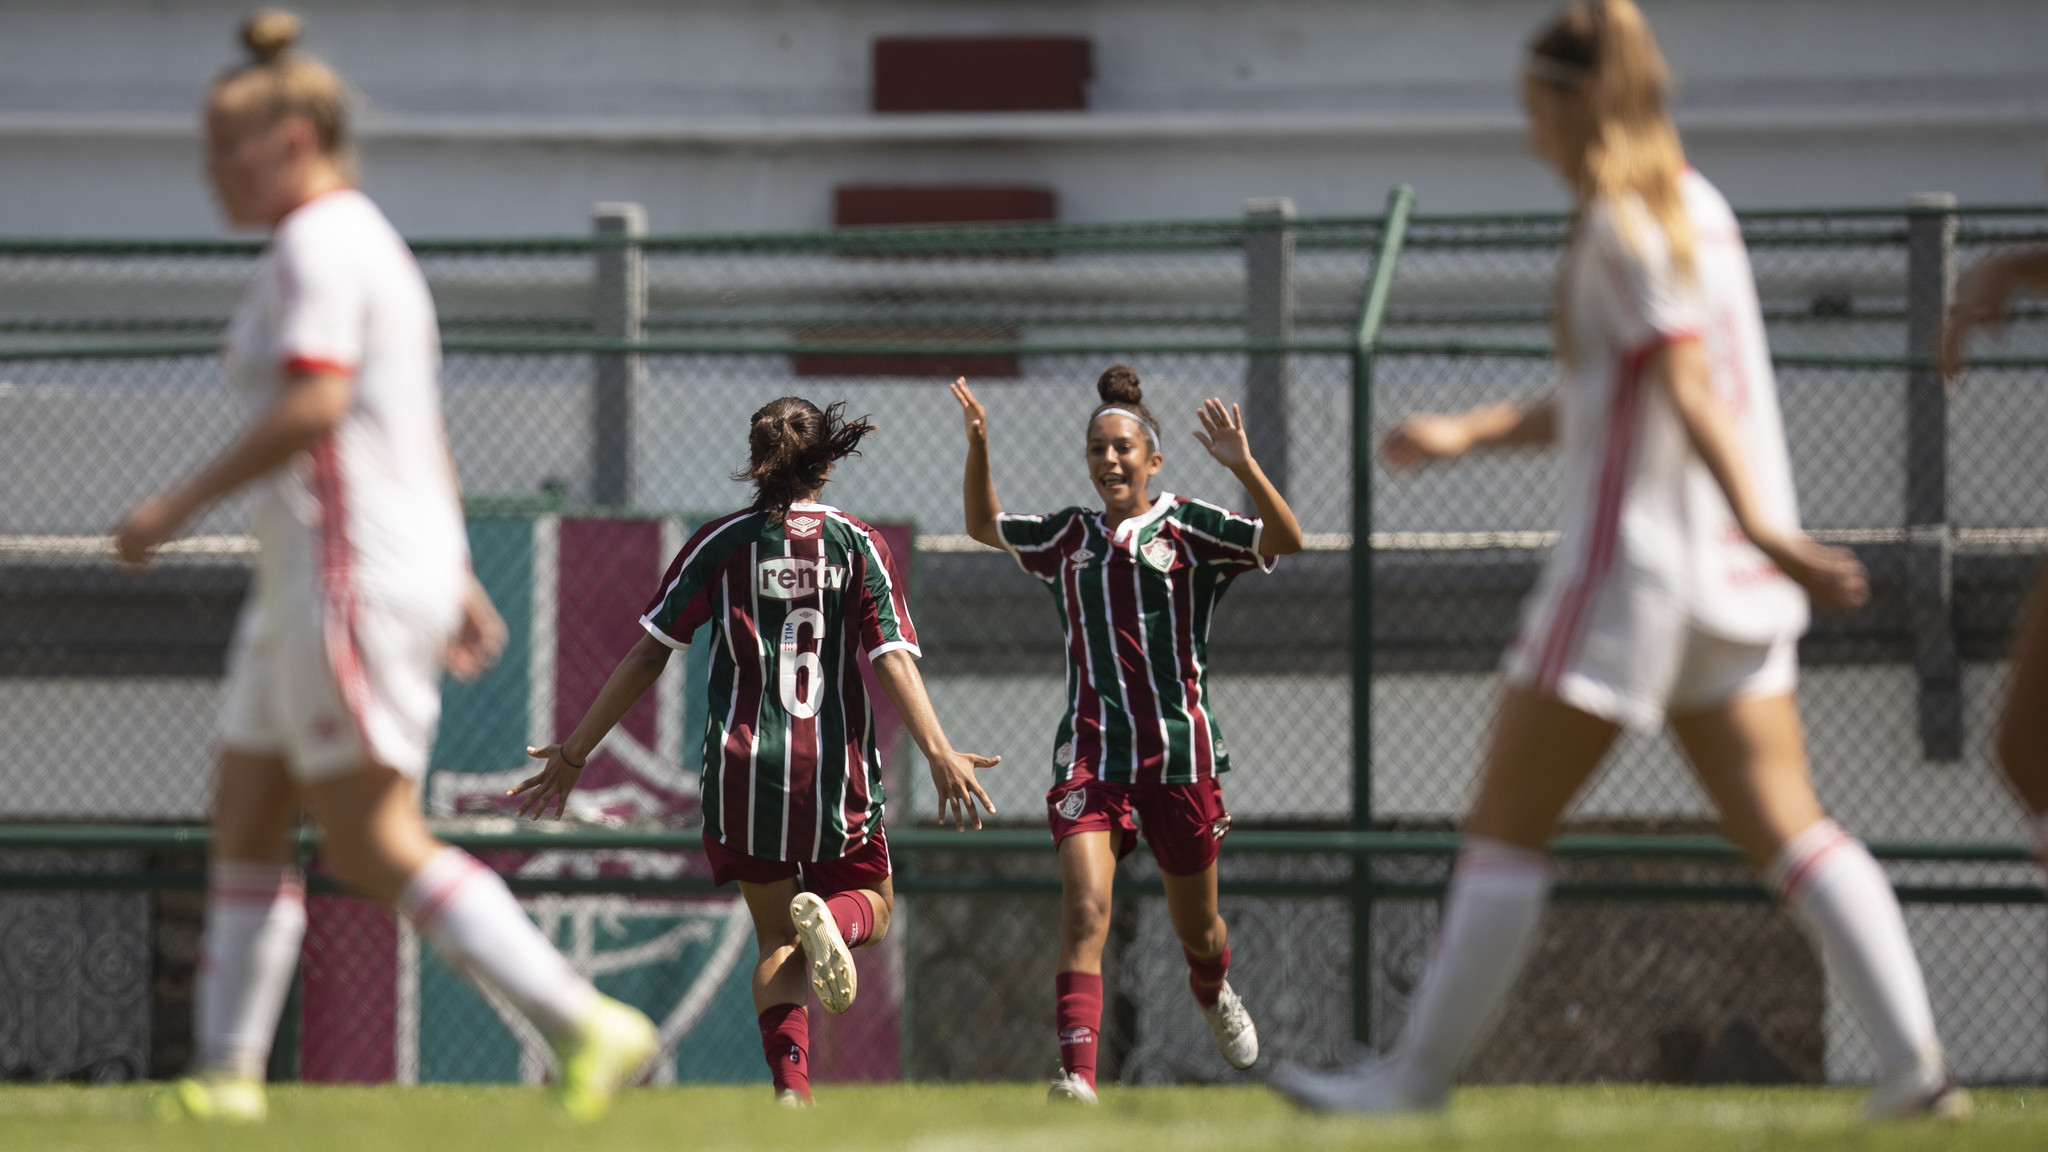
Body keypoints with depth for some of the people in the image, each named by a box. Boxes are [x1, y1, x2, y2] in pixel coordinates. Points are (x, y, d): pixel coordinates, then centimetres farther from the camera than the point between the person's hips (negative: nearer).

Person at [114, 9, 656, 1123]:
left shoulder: (319, 243, -13)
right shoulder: (364, 242, 19)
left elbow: (313, 405, -25)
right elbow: (427, 438, 22)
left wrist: (181, 505, -21)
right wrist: (457, 580, 23)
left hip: (355, 574, -11)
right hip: (315, 578, 11)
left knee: (374, 844, -9)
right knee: (243, 825, 9)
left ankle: (586, 1023, -10)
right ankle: (227, 1075, 9)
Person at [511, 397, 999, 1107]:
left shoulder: (721, 543, 1)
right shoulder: (858, 545, 2)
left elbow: (647, 655, 0)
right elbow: (892, 658, -10)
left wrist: (573, 755, 5)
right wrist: (939, 754, -13)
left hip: (744, 768, 1)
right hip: (839, 774, 0)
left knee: (776, 938, 14)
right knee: (871, 905, 20)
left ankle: (791, 1084, -9)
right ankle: (828, 920, -19)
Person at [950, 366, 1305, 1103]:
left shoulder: (1186, 530, 0)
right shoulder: (1070, 537, 11)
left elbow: (1285, 541, -13)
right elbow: (985, 526, 26)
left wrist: (1243, 467, -28)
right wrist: (978, 448, 9)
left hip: (1179, 751, -1)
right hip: (1090, 754, 1)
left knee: (1195, 928, 15)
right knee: (1084, 908, -21)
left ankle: (1213, 992, 51)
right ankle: (1078, 1075, -30)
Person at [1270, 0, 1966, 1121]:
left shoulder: (1623, 221, -10)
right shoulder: (1698, 210, 16)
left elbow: (1688, 386, -21)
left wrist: (1762, 528, -28)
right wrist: (1468, 433, 23)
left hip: (1634, 559, -8)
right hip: (1727, 581, 8)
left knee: (1506, 822, 1)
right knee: (1782, 826, 3)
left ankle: (1421, 1070, 6)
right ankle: (1914, 1059, -9)